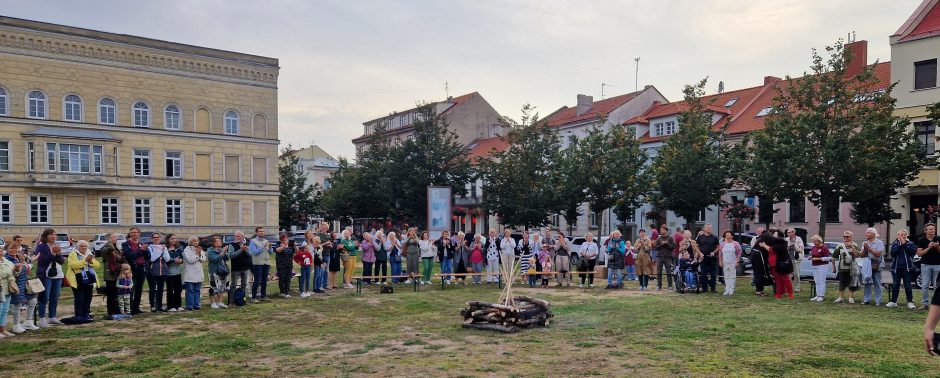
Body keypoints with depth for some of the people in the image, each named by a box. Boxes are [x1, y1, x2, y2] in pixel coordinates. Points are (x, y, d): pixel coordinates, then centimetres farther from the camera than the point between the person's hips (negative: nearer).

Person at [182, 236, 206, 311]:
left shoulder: (199, 249, 13)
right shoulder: (187, 250, -5)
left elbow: (203, 259, 4)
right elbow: (190, 260, -17)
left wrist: (200, 254, -10)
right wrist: (196, 254, -12)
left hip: (198, 274, 6)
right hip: (190, 275, -6)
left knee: (197, 290, 9)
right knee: (190, 291, -3)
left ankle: (196, 305, 14)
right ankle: (189, 306, 1)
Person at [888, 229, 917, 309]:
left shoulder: (910, 243, 4)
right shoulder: (894, 244, 7)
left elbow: (912, 251, -13)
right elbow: (893, 253, -8)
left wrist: (905, 244, -13)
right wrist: (899, 245, -14)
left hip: (907, 268, -1)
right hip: (896, 268, 1)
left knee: (907, 285, -3)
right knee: (895, 285, 6)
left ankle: (910, 302, 3)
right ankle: (893, 301, 11)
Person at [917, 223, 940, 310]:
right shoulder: (922, 240, 1)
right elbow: (919, 253, -3)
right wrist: (928, 248, -16)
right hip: (926, 265, 0)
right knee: (925, 286, 0)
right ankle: (925, 303, 6)